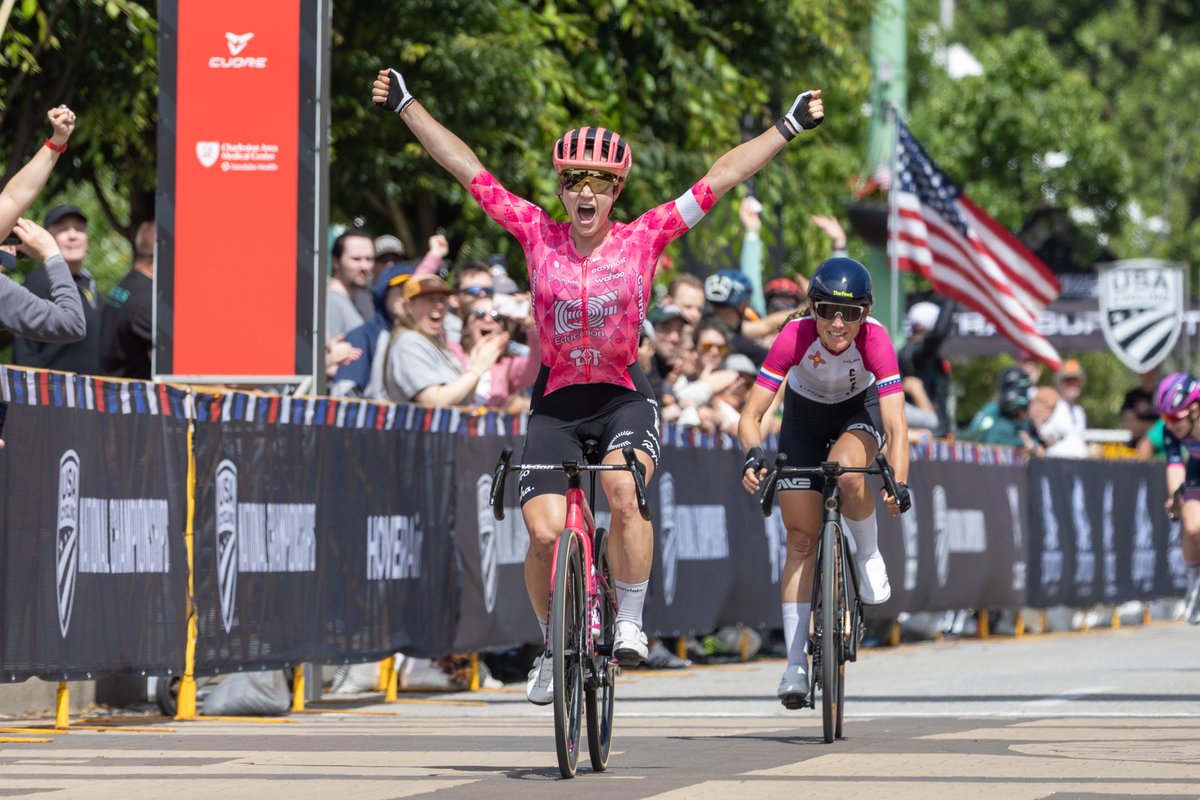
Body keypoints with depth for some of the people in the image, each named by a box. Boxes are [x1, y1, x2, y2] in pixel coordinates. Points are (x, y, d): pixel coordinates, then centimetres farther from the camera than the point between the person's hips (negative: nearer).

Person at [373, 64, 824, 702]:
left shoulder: (643, 239, -5)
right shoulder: (536, 235, -3)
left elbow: (721, 178, -5)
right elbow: (465, 167, -1)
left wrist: (790, 127, -7)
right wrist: (405, 106, -1)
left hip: (622, 396, -1)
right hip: (555, 401, 1)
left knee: (623, 489, -31)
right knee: (545, 534, -12)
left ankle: (630, 622, -14)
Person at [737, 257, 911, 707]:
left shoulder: (875, 340, -34)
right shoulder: (795, 337, -33)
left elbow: (896, 425, -39)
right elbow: (751, 414, -32)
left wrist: (898, 484, -54)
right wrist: (754, 456, -52)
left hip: (860, 410, -1)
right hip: (805, 414, 1)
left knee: (846, 472, -37)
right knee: (801, 539, -4)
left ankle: (869, 555, -6)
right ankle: (795, 664, 1)